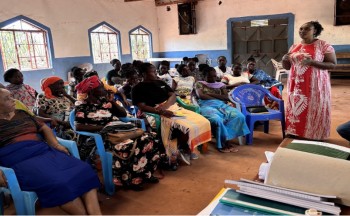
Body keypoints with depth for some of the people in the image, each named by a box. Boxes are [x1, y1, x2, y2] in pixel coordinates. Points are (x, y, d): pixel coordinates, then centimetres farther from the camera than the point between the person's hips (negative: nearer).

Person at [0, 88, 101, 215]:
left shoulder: (22, 114, 23)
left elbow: (44, 128, 28)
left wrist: (56, 145, 8)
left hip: (44, 151, 6)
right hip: (20, 160, -5)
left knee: (82, 170, -20)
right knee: (58, 183, -34)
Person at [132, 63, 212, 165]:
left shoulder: (160, 82, 20)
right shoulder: (138, 88, 1)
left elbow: (173, 95, 11)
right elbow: (142, 107, -11)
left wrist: (165, 105, -11)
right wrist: (161, 112, -23)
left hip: (174, 108, 7)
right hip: (159, 114, -7)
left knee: (203, 122, -9)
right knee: (186, 127, -29)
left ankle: (188, 148, 6)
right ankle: (184, 150, -1)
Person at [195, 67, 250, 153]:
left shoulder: (221, 85, 23)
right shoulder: (199, 84, 15)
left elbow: (226, 98, 7)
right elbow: (201, 96, -3)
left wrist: (211, 94, -2)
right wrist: (218, 98, 1)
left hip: (222, 105, 4)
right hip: (207, 106, -4)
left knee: (239, 116, -25)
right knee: (217, 120, -39)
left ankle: (227, 139, -20)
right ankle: (223, 142, -18)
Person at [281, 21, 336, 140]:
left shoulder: (324, 45, -3)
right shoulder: (294, 47, 12)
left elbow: (333, 64, -8)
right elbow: (287, 67, 17)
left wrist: (312, 62, -21)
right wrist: (284, 59, -6)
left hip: (315, 85, -5)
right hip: (296, 85, 5)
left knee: (314, 111, -2)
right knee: (295, 109, 5)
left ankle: (315, 138, 9)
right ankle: (295, 135, 15)